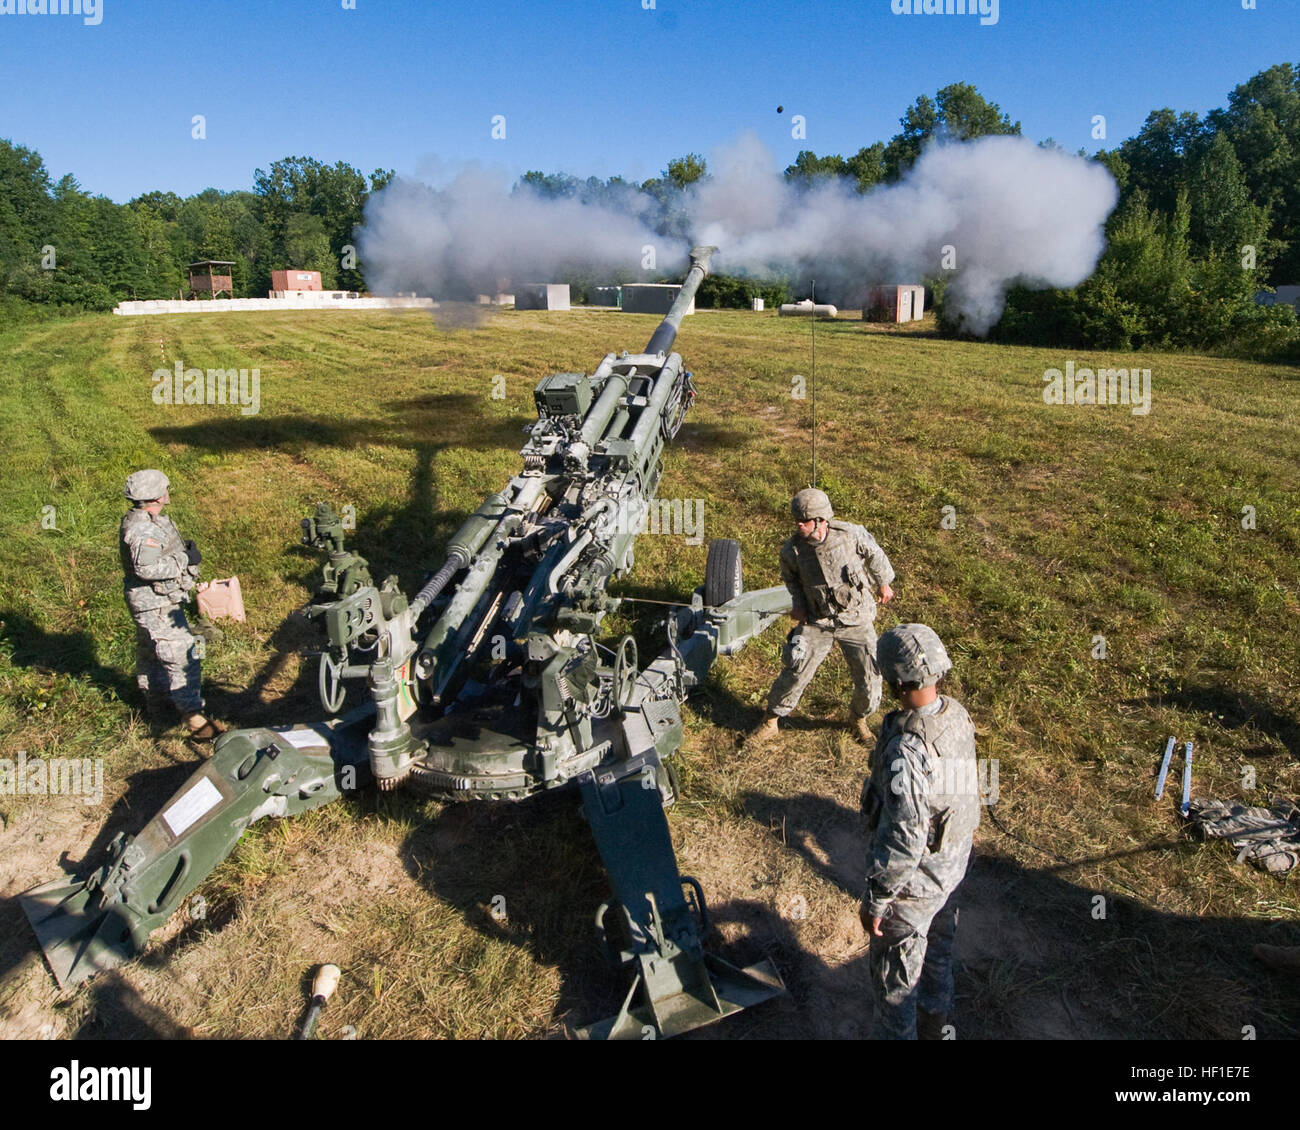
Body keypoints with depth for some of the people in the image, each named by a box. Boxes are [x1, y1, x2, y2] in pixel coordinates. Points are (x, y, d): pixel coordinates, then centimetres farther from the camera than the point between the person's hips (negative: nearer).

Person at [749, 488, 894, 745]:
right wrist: (797, 603, -4)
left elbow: (874, 554, 3)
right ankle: (770, 722, 19)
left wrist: (884, 584, 16)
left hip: (856, 620, 0)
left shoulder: (850, 534, -19)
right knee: (794, 673, -3)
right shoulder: (791, 550, -16)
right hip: (817, 622, 0)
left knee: (869, 678, 4)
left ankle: (860, 718, 36)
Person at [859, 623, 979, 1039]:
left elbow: (902, 842, -32)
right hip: (953, 865, 8)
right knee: (937, 949, 30)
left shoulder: (906, 752, -38)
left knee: (894, 972, 16)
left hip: (913, 880, -8)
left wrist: (874, 900, -19)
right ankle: (934, 1023, 54)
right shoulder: (957, 714, -12)